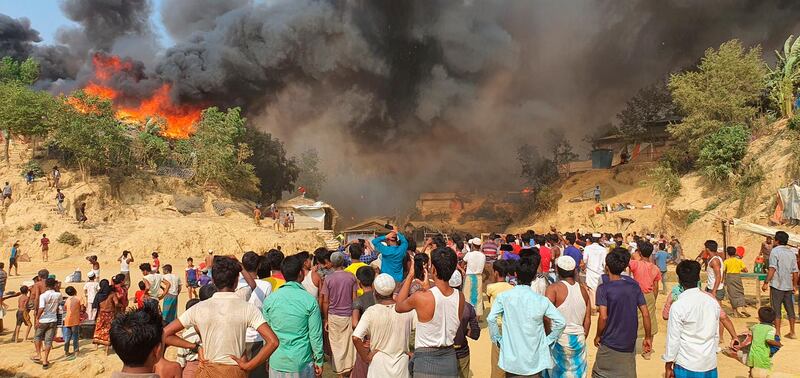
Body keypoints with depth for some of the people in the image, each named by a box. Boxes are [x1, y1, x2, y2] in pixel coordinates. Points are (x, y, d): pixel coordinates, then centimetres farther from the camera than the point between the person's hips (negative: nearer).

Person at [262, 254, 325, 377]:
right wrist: (319, 361, 3)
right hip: (302, 363, -2)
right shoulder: (310, 301, -12)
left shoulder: (270, 300, -4)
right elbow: (315, 335, -9)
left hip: (277, 362, 2)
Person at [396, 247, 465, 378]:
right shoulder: (460, 297, -6)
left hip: (426, 360, -4)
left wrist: (410, 276, 4)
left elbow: (398, 307, 1)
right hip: (450, 359, 4)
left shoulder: (421, 298, -20)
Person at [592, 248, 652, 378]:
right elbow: (646, 314, -2)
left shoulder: (603, 288, -14)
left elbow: (603, 317, -21)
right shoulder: (634, 285, -1)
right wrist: (648, 337, 9)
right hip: (629, 344, 4)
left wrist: (598, 336, -5)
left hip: (609, 344, -4)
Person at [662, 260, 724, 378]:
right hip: (710, 363, 5)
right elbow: (716, 335, 8)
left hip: (686, 364, -4)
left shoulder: (678, 306, -15)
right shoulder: (713, 302, 0)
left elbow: (673, 338, -11)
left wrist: (668, 365, -2)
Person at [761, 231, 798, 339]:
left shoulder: (775, 251, -9)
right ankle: (792, 332, 19)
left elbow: (772, 269, -18)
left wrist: (766, 282, -17)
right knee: (790, 309, 13)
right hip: (788, 285, 6)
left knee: (776, 310, 0)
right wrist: (795, 285, 18)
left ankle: (777, 332, 1)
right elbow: (795, 271, 10)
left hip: (777, 285, -6)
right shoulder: (791, 252, 10)